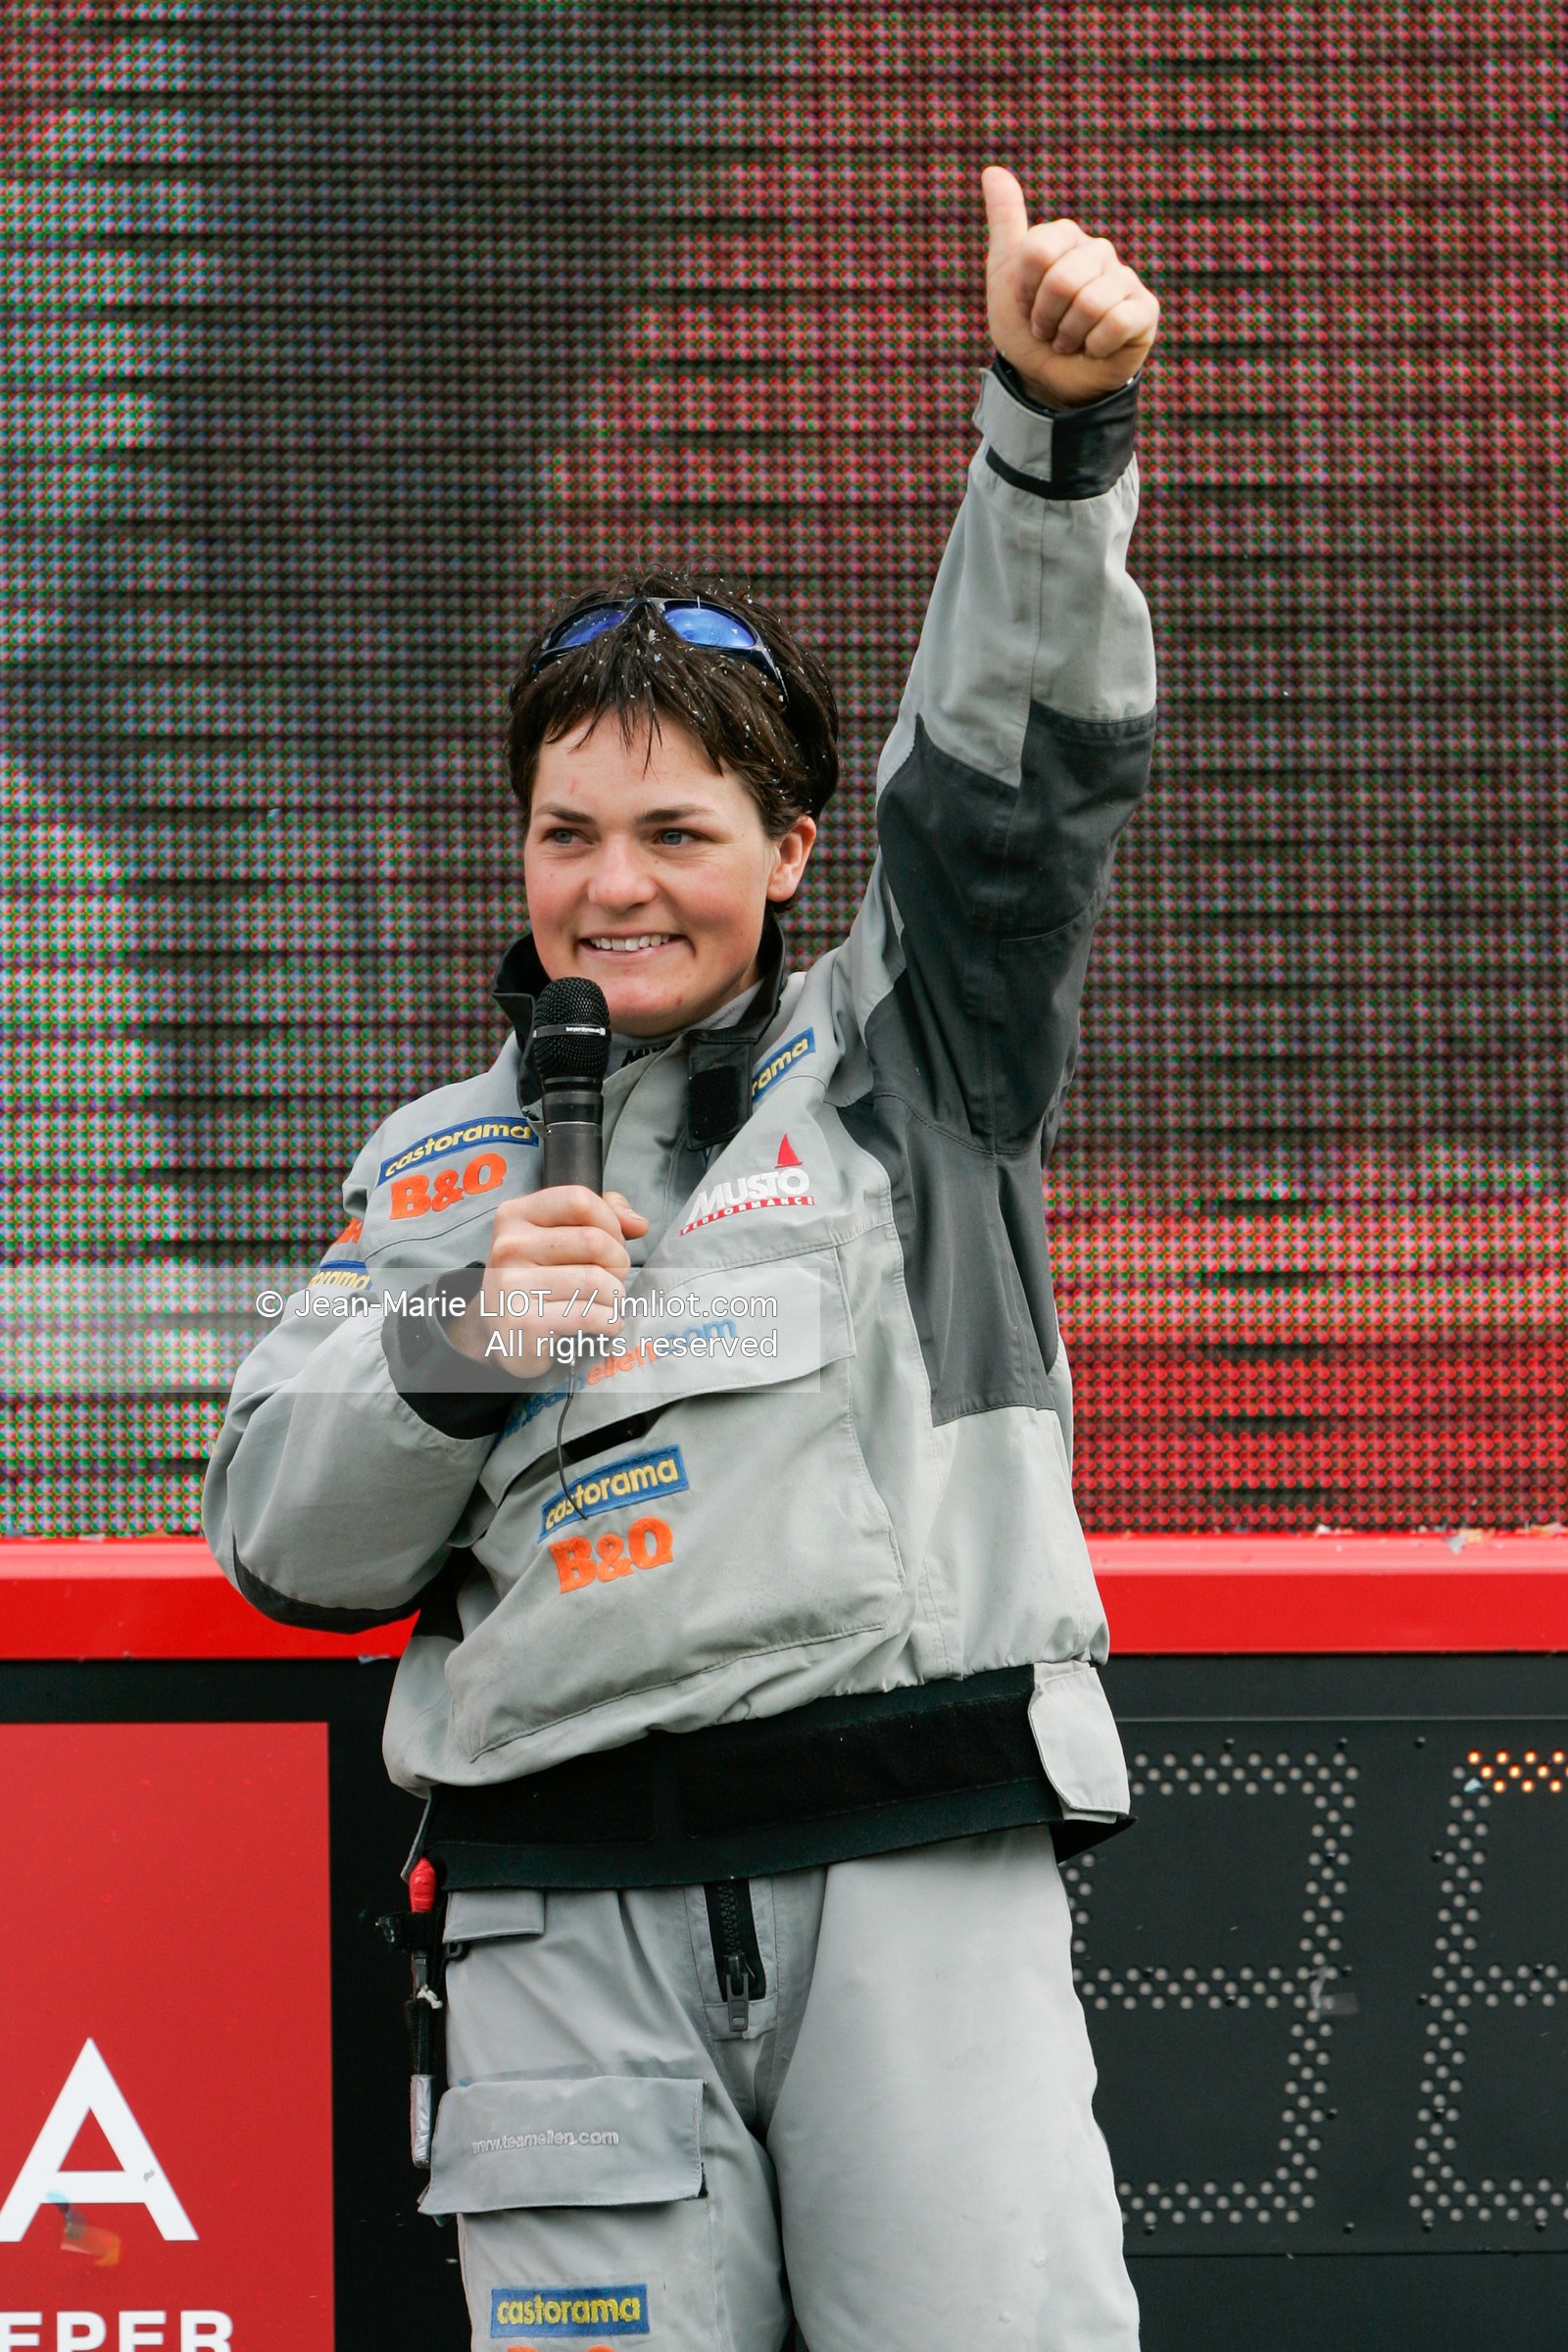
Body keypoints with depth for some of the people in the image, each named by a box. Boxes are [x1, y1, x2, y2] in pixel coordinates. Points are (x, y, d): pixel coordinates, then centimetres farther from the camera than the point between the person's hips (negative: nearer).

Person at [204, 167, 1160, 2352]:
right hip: (569, 1899, 2)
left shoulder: (904, 1059, 14)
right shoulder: (442, 1163, 20)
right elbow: (285, 1546, 15)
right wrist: (449, 1348, -5)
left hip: (918, 1860, -2)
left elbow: (1018, 772, -3)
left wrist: (1052, 418, -18)